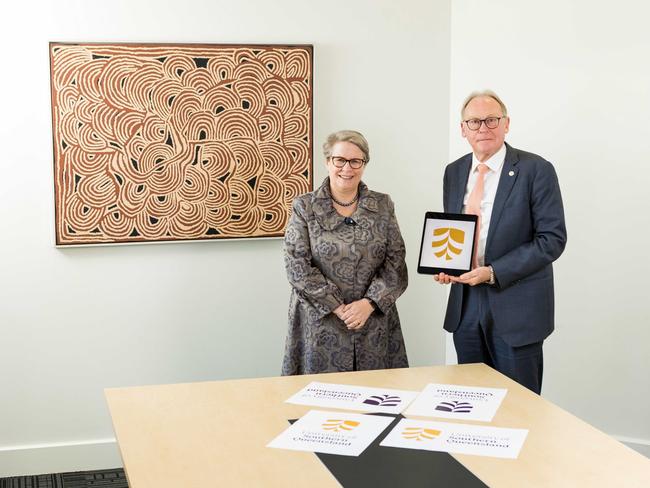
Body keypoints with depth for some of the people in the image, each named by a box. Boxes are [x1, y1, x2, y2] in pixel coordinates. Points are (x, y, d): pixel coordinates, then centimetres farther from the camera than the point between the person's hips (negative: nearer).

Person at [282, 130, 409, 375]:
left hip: (374, 324, 2)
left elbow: (395, 262, 2)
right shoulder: (305, 207, 0)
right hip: (321, 325, -2)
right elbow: (297, 266, -7)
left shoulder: (383, 206, 7)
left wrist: (369, 303, -12)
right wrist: (337, 307, -13)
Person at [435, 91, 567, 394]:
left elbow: (553, 238, -12)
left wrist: (494, 272, -18)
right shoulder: (454, 172, 9)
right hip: (465, 305, 5)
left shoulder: (535, 170, -8)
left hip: (516, 309, -5)